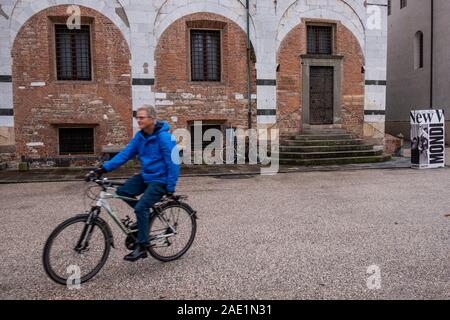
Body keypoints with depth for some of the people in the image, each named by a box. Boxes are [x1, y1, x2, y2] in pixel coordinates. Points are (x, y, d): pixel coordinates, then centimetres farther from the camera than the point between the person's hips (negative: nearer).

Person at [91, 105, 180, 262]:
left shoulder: (164, 137, -20)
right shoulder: (140, 136, 3)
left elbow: (173, 163, -19)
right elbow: (125, 153, 0)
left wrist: (170, 188, -18)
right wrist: (104, 168, -9)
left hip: (159, 180, -8)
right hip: (145, 176, 8)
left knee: (141, 207, -18)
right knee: (122, 191, -4)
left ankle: (142, 246, -4)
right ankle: (145, 215, 15)